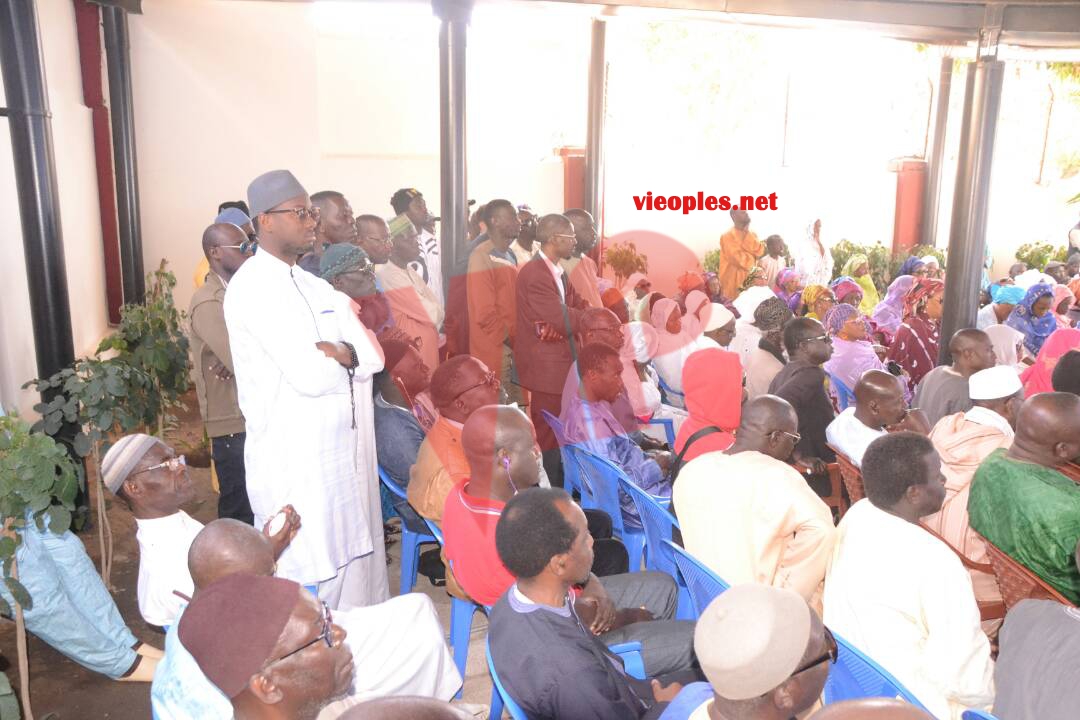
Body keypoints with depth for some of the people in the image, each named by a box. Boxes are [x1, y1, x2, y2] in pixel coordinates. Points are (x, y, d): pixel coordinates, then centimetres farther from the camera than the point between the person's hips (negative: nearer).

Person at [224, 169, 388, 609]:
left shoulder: (315, 286, 13)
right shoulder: (254, 288, -14)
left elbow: (371, 356, 3)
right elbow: (311, 377, -23)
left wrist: (337, 353, -17)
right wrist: (345, 356, -3)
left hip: (340, 451, 8)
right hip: (295, 460, -7)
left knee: (350, 560, 16)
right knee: (307, 579, 3)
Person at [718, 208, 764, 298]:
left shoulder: (752, 234, 13)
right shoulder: (727, 236, -9)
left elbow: (760, 252, -4)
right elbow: (741, 260, -17)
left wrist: (748, 233, -5)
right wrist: (754, 256, 0)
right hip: (733, 282, -6)